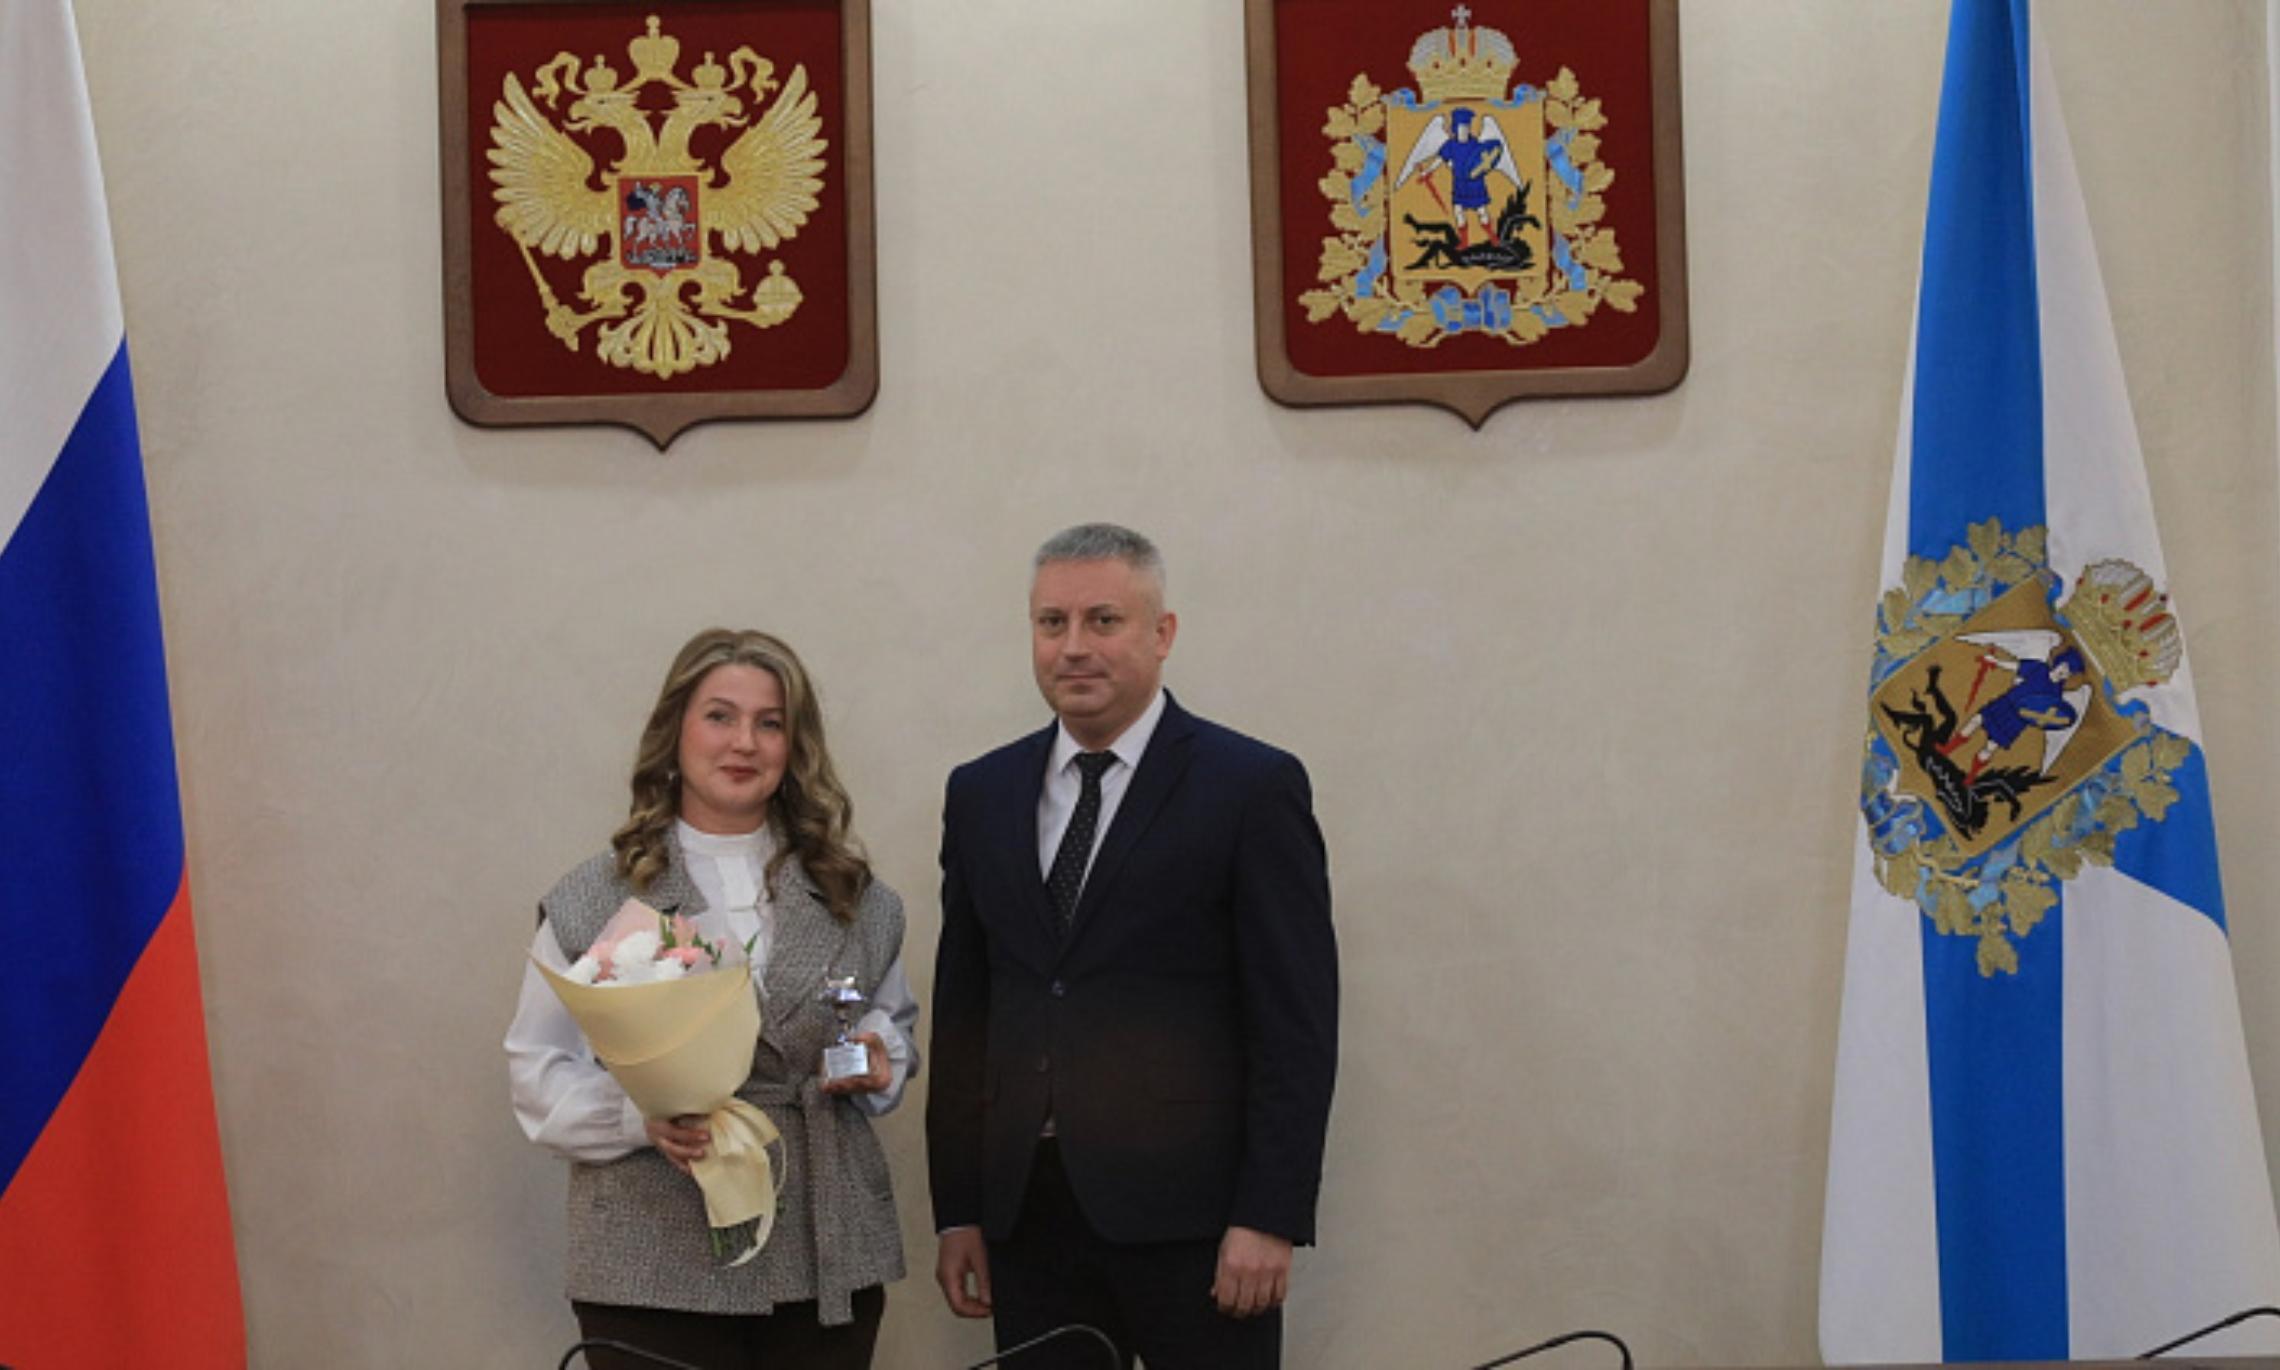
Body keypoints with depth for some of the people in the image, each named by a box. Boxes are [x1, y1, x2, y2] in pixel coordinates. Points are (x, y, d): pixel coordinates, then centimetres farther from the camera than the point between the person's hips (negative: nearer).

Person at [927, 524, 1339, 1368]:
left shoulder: (1254, 787, -4)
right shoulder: (980, 794, 11)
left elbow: (1296, 1023, -7)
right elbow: (961, 1013, 12)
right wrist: (957, 1208, 8)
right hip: (1029, 1216, 4)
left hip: (1189, 1215, -4)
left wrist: (1270, 1216, -12)